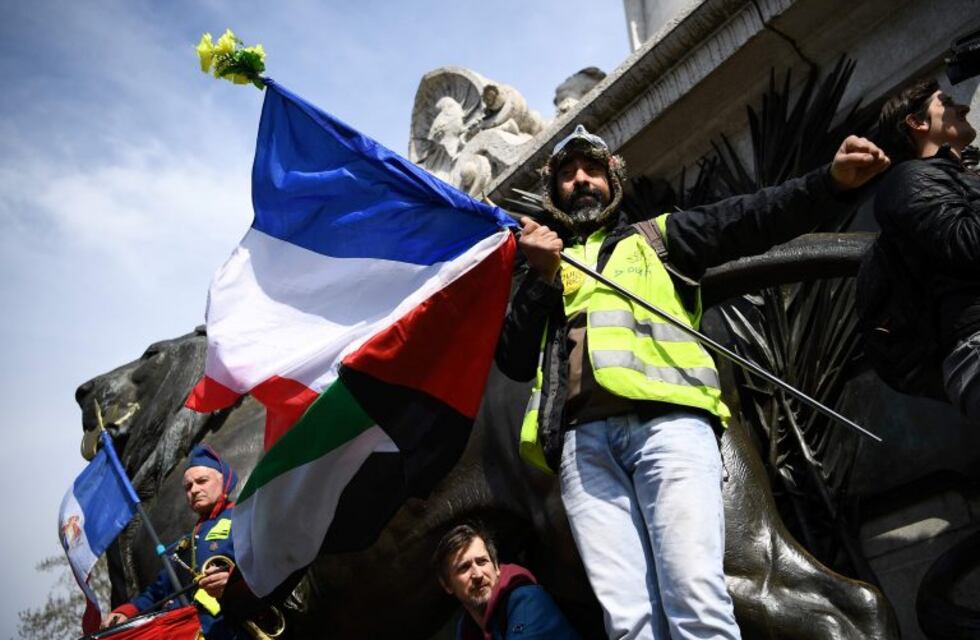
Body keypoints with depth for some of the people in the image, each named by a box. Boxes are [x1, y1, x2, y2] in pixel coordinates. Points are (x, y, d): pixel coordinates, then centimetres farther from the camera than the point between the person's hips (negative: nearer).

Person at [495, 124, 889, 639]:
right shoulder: (542, 274, 30)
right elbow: (514, 362, 17)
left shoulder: (655, 238, 26)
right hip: (581, 440, 1)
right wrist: (541, 275, 7)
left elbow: (747, 220, 11)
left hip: (665, 420, -1)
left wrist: (830, 181, -5)